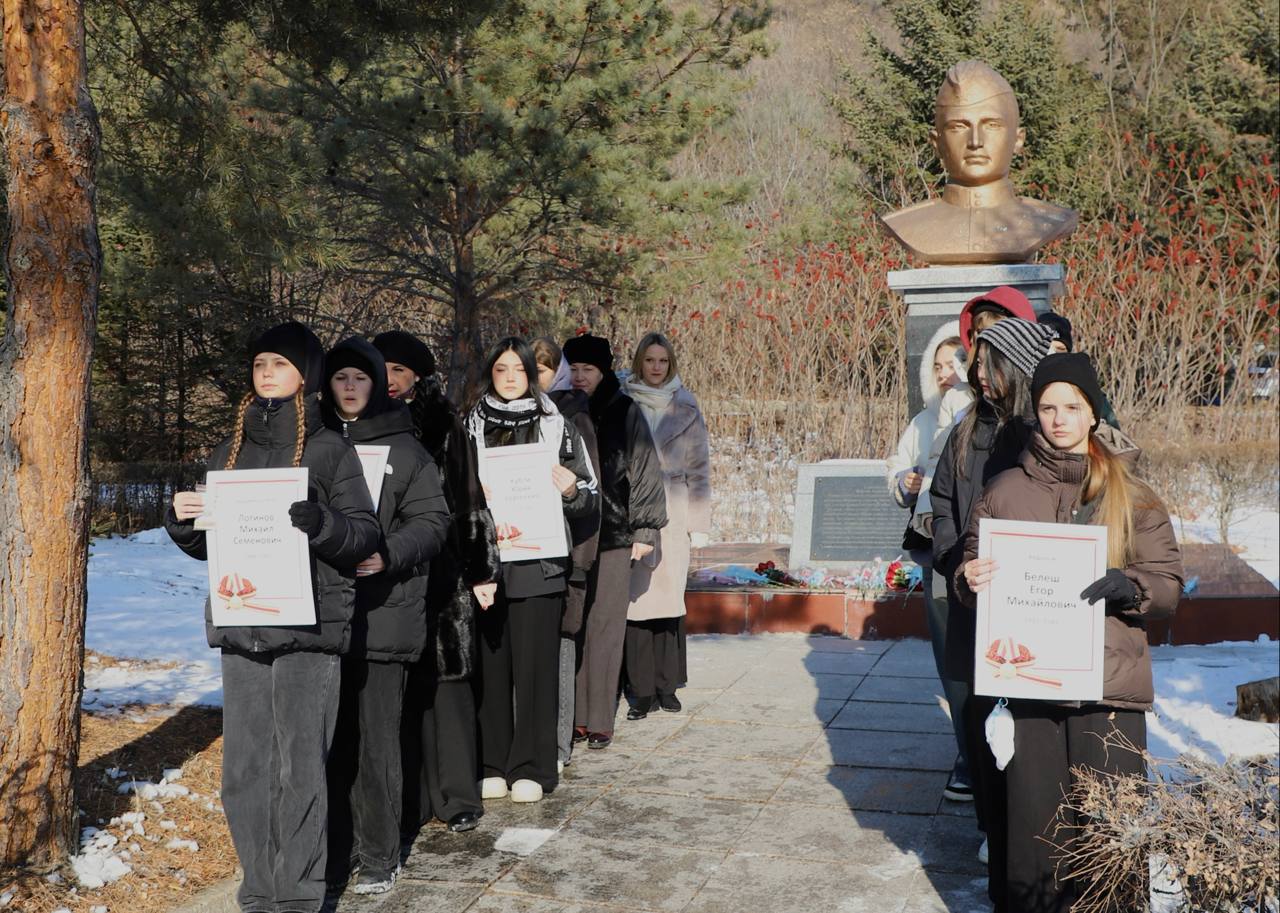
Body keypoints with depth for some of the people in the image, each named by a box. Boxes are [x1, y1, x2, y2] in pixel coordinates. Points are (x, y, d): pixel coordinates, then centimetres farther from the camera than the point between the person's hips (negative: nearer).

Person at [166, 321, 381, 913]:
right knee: (244, 769, 6)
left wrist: (321, 523, -23)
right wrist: (183, 521, -2)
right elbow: (208, 544, 19)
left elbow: (366, 533, -4)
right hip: (240, 626, 4)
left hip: (308, 626, -4)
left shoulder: (330, 449, 2)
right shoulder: (230, 452, 15)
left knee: (300, 768, -4)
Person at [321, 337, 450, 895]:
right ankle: (335, 849, 21)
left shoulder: (405, 448, 3)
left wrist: (389, 554, -18)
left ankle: (379, 857, 11)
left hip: (382, 612, -3)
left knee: (374, 738, -1)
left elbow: (431, 520, -2)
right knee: (330, 734, 8)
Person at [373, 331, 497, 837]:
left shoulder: (444, 426, 4)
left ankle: (456, 795, 12)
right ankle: (404, 798, 11)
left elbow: (469, 500, 3)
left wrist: (480, 571, 1)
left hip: (438, 572, -1)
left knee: (444, 679, 1)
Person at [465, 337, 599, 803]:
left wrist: (571, 490, -14)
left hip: (538, 564, -1)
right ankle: (493, 765, 15)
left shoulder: (557, 427, 6)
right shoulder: (469, 427, 9)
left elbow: (590, 497, 8)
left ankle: (531, 769, 10)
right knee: (490, 664, 3)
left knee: (535, 665, 0)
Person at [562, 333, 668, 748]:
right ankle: (573, 716, 8)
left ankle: (599, 720, 7)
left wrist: (645, 529, -1)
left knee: (604, 628, -1)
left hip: (612, 535, -2)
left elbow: (645, 470, 3)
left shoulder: (624, 412, 3)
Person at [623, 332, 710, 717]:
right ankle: (642, 690, 5)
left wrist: (699, 523, 4)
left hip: (672, 515, 1)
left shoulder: (686, 408, 9)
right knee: (636, 597, -4)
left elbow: (699, 467, 9)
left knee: (669, 597, 2)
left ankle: (666, 686, 14)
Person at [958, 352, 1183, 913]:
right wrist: (971, 580, -9)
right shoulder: (1005, 492, 10)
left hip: (1110, 683, 0)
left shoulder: (1131, 494, 7)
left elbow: (1168, 584, 5)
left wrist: (1129, 586, -17)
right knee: (1034, 820, 2)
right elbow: (972, 572, 15)